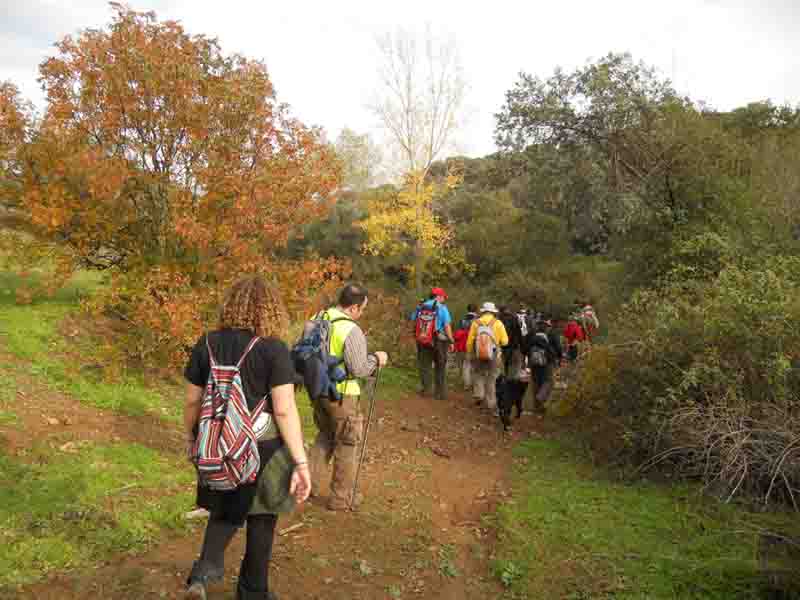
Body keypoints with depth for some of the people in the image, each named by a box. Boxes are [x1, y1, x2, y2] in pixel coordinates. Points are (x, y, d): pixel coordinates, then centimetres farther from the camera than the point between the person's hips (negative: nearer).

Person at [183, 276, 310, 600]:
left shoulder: (207, 343, -2)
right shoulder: (274, 349, -15)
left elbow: (192, 399, 4)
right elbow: (284, 409, -19)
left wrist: (190, 436, 21)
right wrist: (300, 463, -15)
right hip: (263, 447, -4)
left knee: (226, 509, 26)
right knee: (261, 517, 16)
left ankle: (206, 567, 6)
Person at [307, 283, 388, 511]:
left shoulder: (315, 321, 0)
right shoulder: (351, 330, -23)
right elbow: (358, 369, -24)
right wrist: (376, 359, -7)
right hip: (342, 395, -7)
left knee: (325, 436, 27)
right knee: (347, 445, 10)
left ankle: (310, 483, 30)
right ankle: (341, 497, 21)